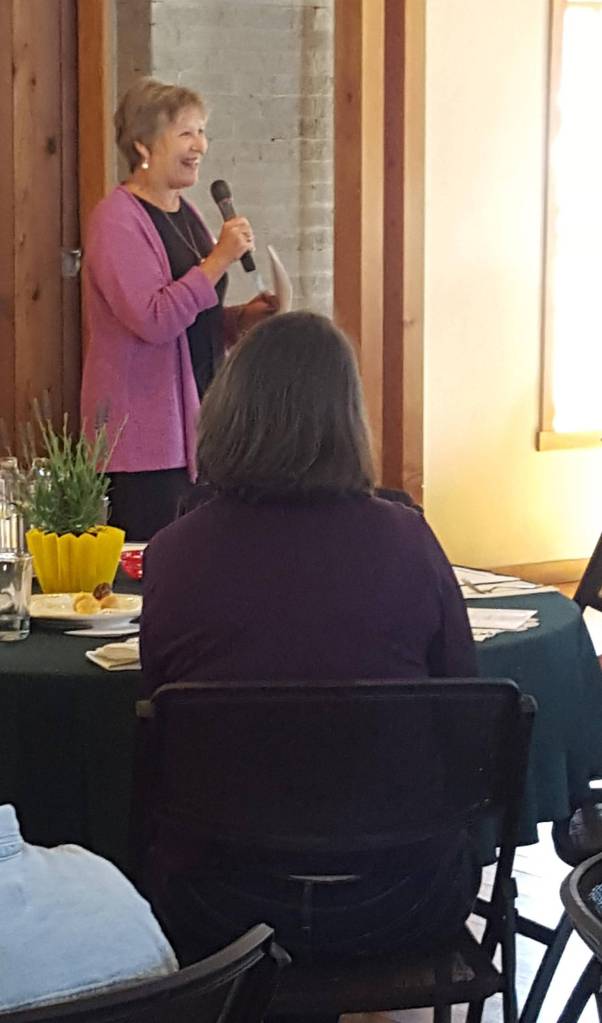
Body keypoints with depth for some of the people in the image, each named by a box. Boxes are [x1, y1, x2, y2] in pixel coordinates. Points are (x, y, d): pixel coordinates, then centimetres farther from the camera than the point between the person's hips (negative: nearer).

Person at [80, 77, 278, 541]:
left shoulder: (184, 212, 16)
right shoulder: (117, 219, -11)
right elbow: (153, 320, -23)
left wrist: (242, 317, 7)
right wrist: (219, 259, -20)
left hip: (194, 419, 9)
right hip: (144, 434, -9)